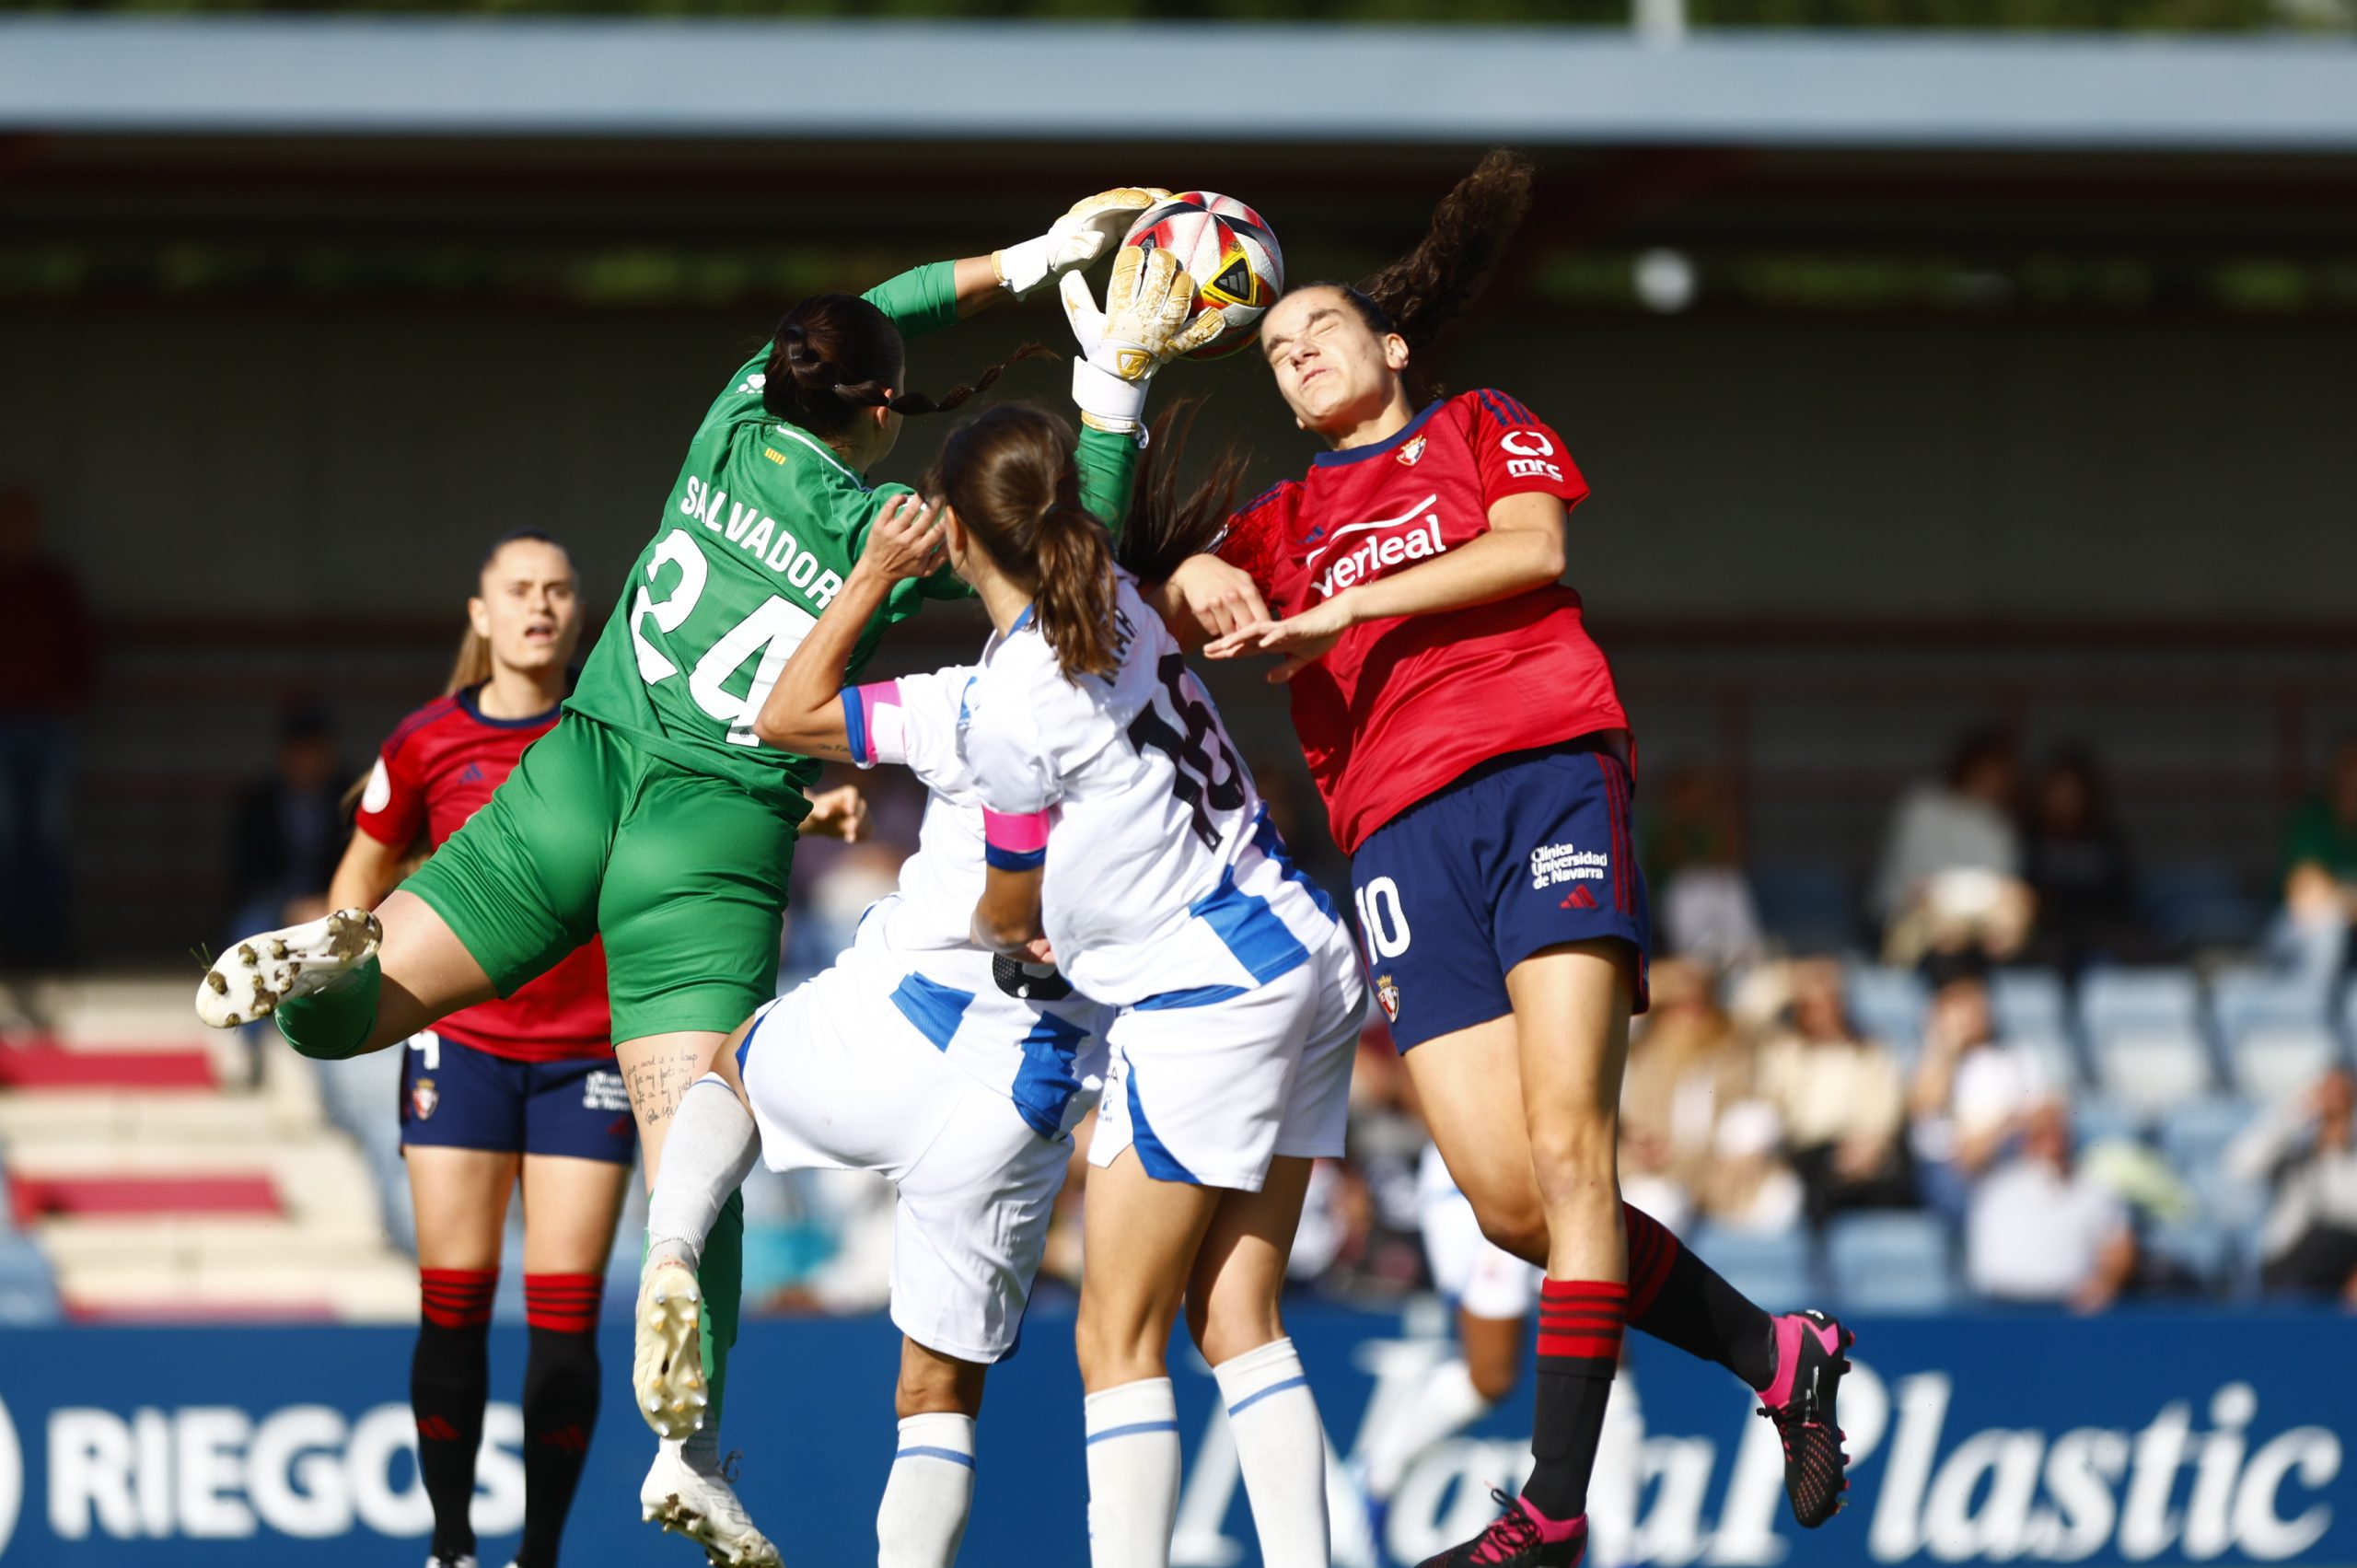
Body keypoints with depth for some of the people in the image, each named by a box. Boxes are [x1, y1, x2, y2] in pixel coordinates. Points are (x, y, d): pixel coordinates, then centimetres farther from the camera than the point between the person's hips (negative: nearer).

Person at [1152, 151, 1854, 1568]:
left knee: (1567, 1146, -19)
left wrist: (1346, 608, -2)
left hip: (1544, 772, -4)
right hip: (1400, 836, 4)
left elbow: (1532, 548, 0)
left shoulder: (1479, 430, 20)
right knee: (1508, 1198, -10)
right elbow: (1167, 604, 11)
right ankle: (1775, 1355, 8)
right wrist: (1200, 579, -12)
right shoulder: (1285, 520, 27)